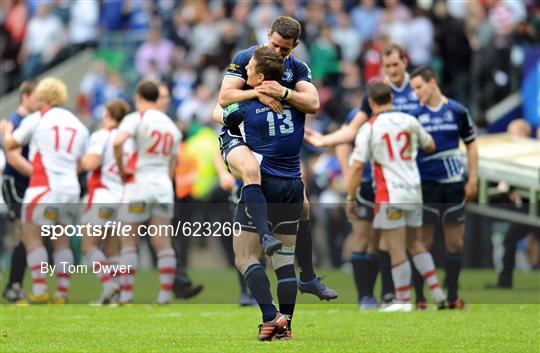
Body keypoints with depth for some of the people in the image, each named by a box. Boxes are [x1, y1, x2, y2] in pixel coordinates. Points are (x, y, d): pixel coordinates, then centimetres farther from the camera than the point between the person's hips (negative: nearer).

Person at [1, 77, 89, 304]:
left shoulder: (36, 119, -1)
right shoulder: (78, 125, 14)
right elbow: (81, 162, 16)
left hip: (44, 186, -5)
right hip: (71, 187, 5)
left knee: (32, 236, -1)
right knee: (61, 240, 11)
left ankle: (39, 291, -11)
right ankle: (62, 294, 6)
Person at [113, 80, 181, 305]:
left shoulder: (135, 119, -6)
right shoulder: (171, 126, 14)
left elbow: (118, 142, -24)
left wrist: (121, 169, -12)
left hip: (138, 185, -5)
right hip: (163, 186, 5)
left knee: (128, 242, 2)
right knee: (163, 244, 2)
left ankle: (126, 294, -2)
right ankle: (165, 294, -3)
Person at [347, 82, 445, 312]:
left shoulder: (368, 129, -7)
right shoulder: (409, 121, 5)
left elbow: (357, 167, -11)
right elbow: (430, 147, 21)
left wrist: (351, 198, -4)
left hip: (389, 196, -5)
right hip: (414, 191, 5)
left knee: (396, 250, -1)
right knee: (414, 243, 19)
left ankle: (403, 301, 0)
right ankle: (437, 292, 13)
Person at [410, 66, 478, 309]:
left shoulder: (457, 111, 3)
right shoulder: (413, 115, -1)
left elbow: (471, 145, 11)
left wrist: (472, 180, 5)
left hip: (453, 184, 2)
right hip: (425, 185, -2)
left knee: (455, 243, 5)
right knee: (422, 243, -2)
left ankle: (452, 297, 13)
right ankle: (419, 298, 2)